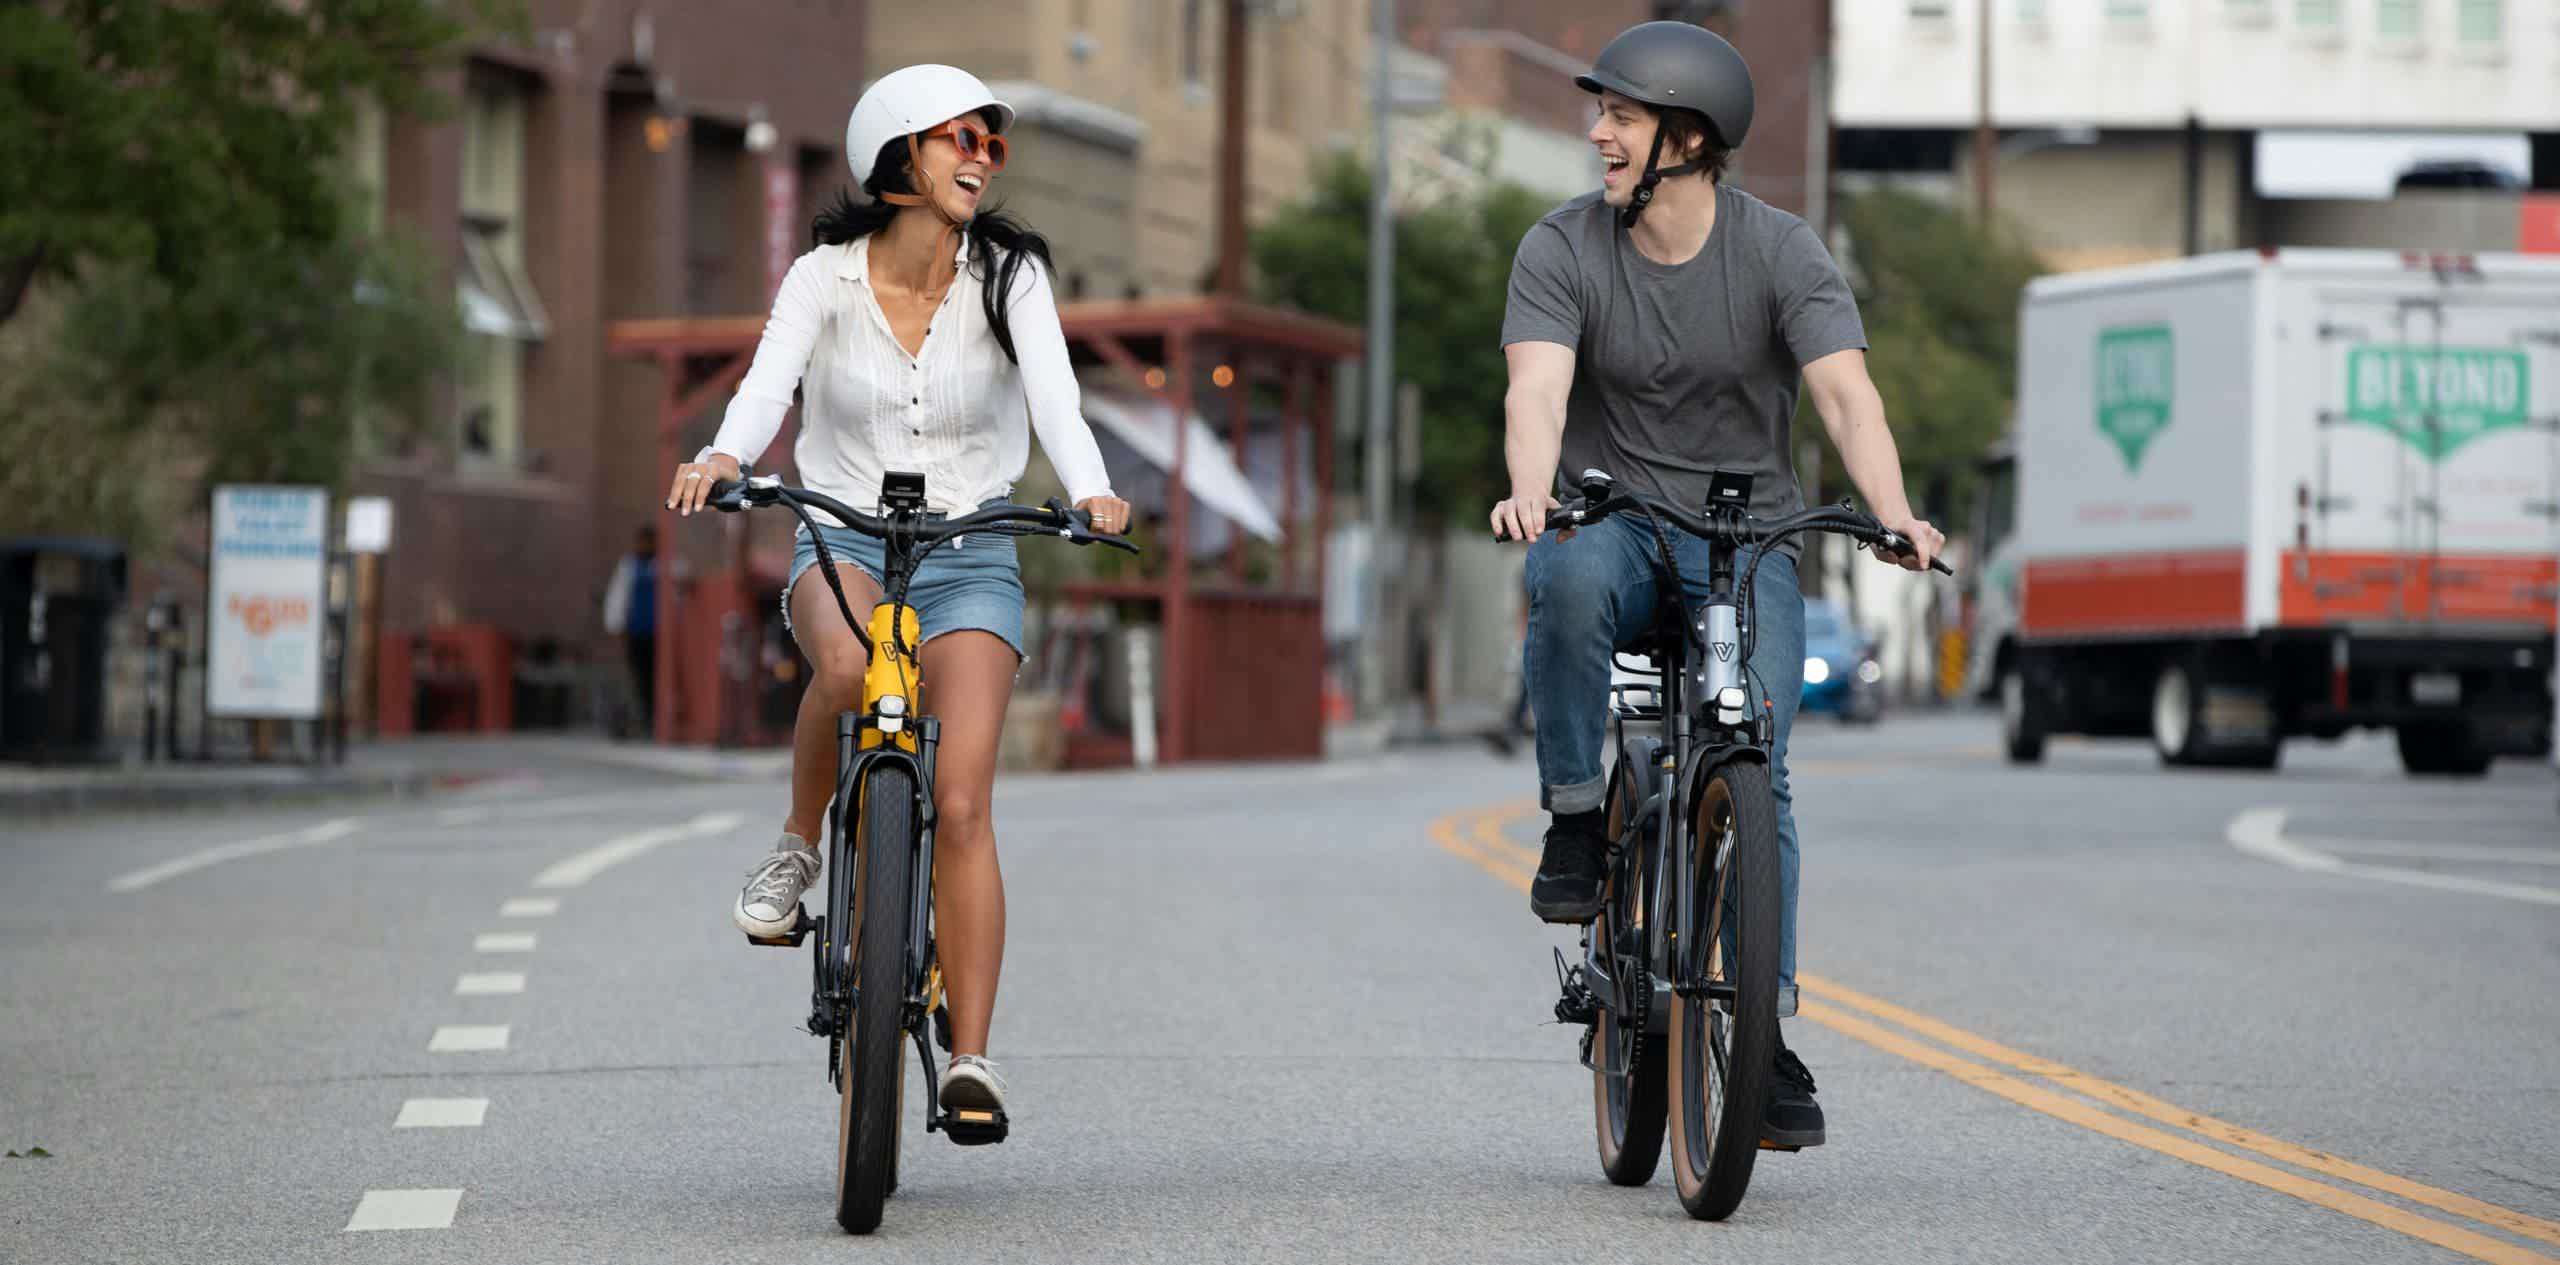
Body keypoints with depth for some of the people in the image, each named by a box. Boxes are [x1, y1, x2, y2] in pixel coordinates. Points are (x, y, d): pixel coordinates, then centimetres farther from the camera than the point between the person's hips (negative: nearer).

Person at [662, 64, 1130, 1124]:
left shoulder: (1009, 275, -4)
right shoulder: (826, 276, -4)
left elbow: (1053, 398, -18)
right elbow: (768, 382, -20)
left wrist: (1090, 491, -39)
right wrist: (722, 456, -43)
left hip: (969, 553, 0)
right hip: (844, 535, 0)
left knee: (959, 803, -15)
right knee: (844, 665, -37)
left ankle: (970, 1055, -14)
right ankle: (797, 847, -10)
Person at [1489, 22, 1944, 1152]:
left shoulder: (1782, 253, -6)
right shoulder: (1562, 250, -5)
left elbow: (1846, 393, -19)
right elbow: (1538, 392, -19)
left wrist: (1894, 516, -38)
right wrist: (1530, 495, -42)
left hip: (1747, 538, 0)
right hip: (1613, 518, 0)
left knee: (1755, 771, -17)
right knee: (1567, 580, -37)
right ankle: (1574, 819, -20)